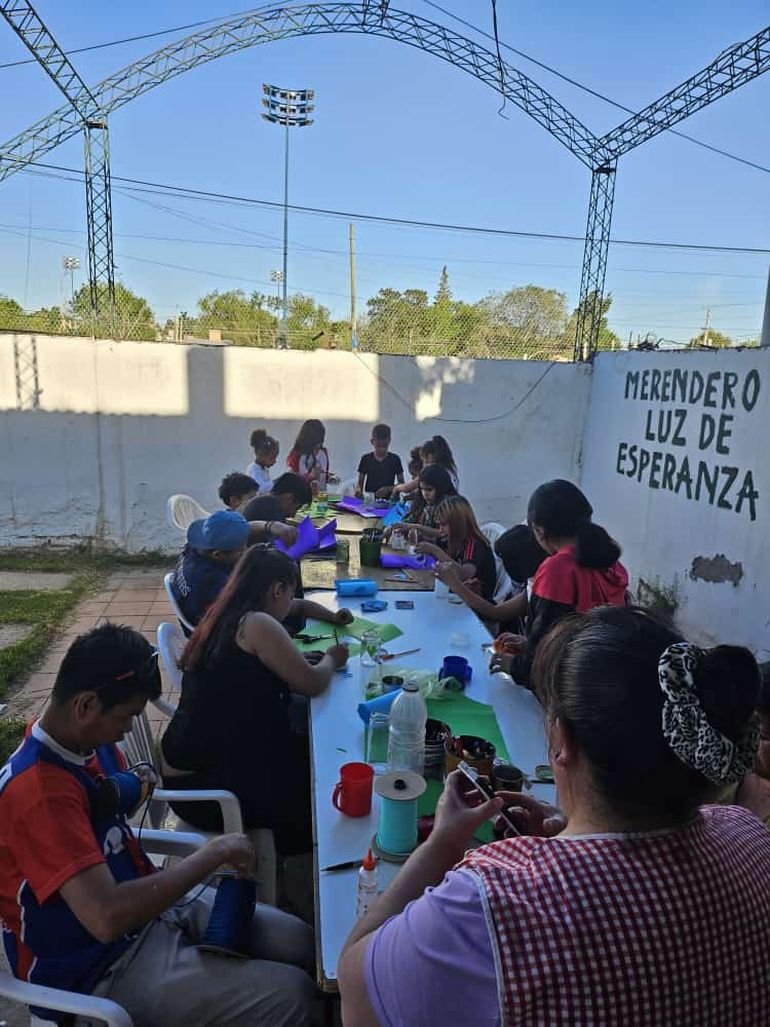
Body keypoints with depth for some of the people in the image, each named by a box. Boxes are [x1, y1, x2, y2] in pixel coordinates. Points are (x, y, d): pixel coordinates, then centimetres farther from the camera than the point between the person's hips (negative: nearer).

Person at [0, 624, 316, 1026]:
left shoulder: (87, 740, -2)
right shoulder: (39, 791, -31)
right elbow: (107, 917, -39)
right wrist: (214, 853, -29)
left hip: (148, 900, 9)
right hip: (102, 969, -8)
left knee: (301, 943, 5)